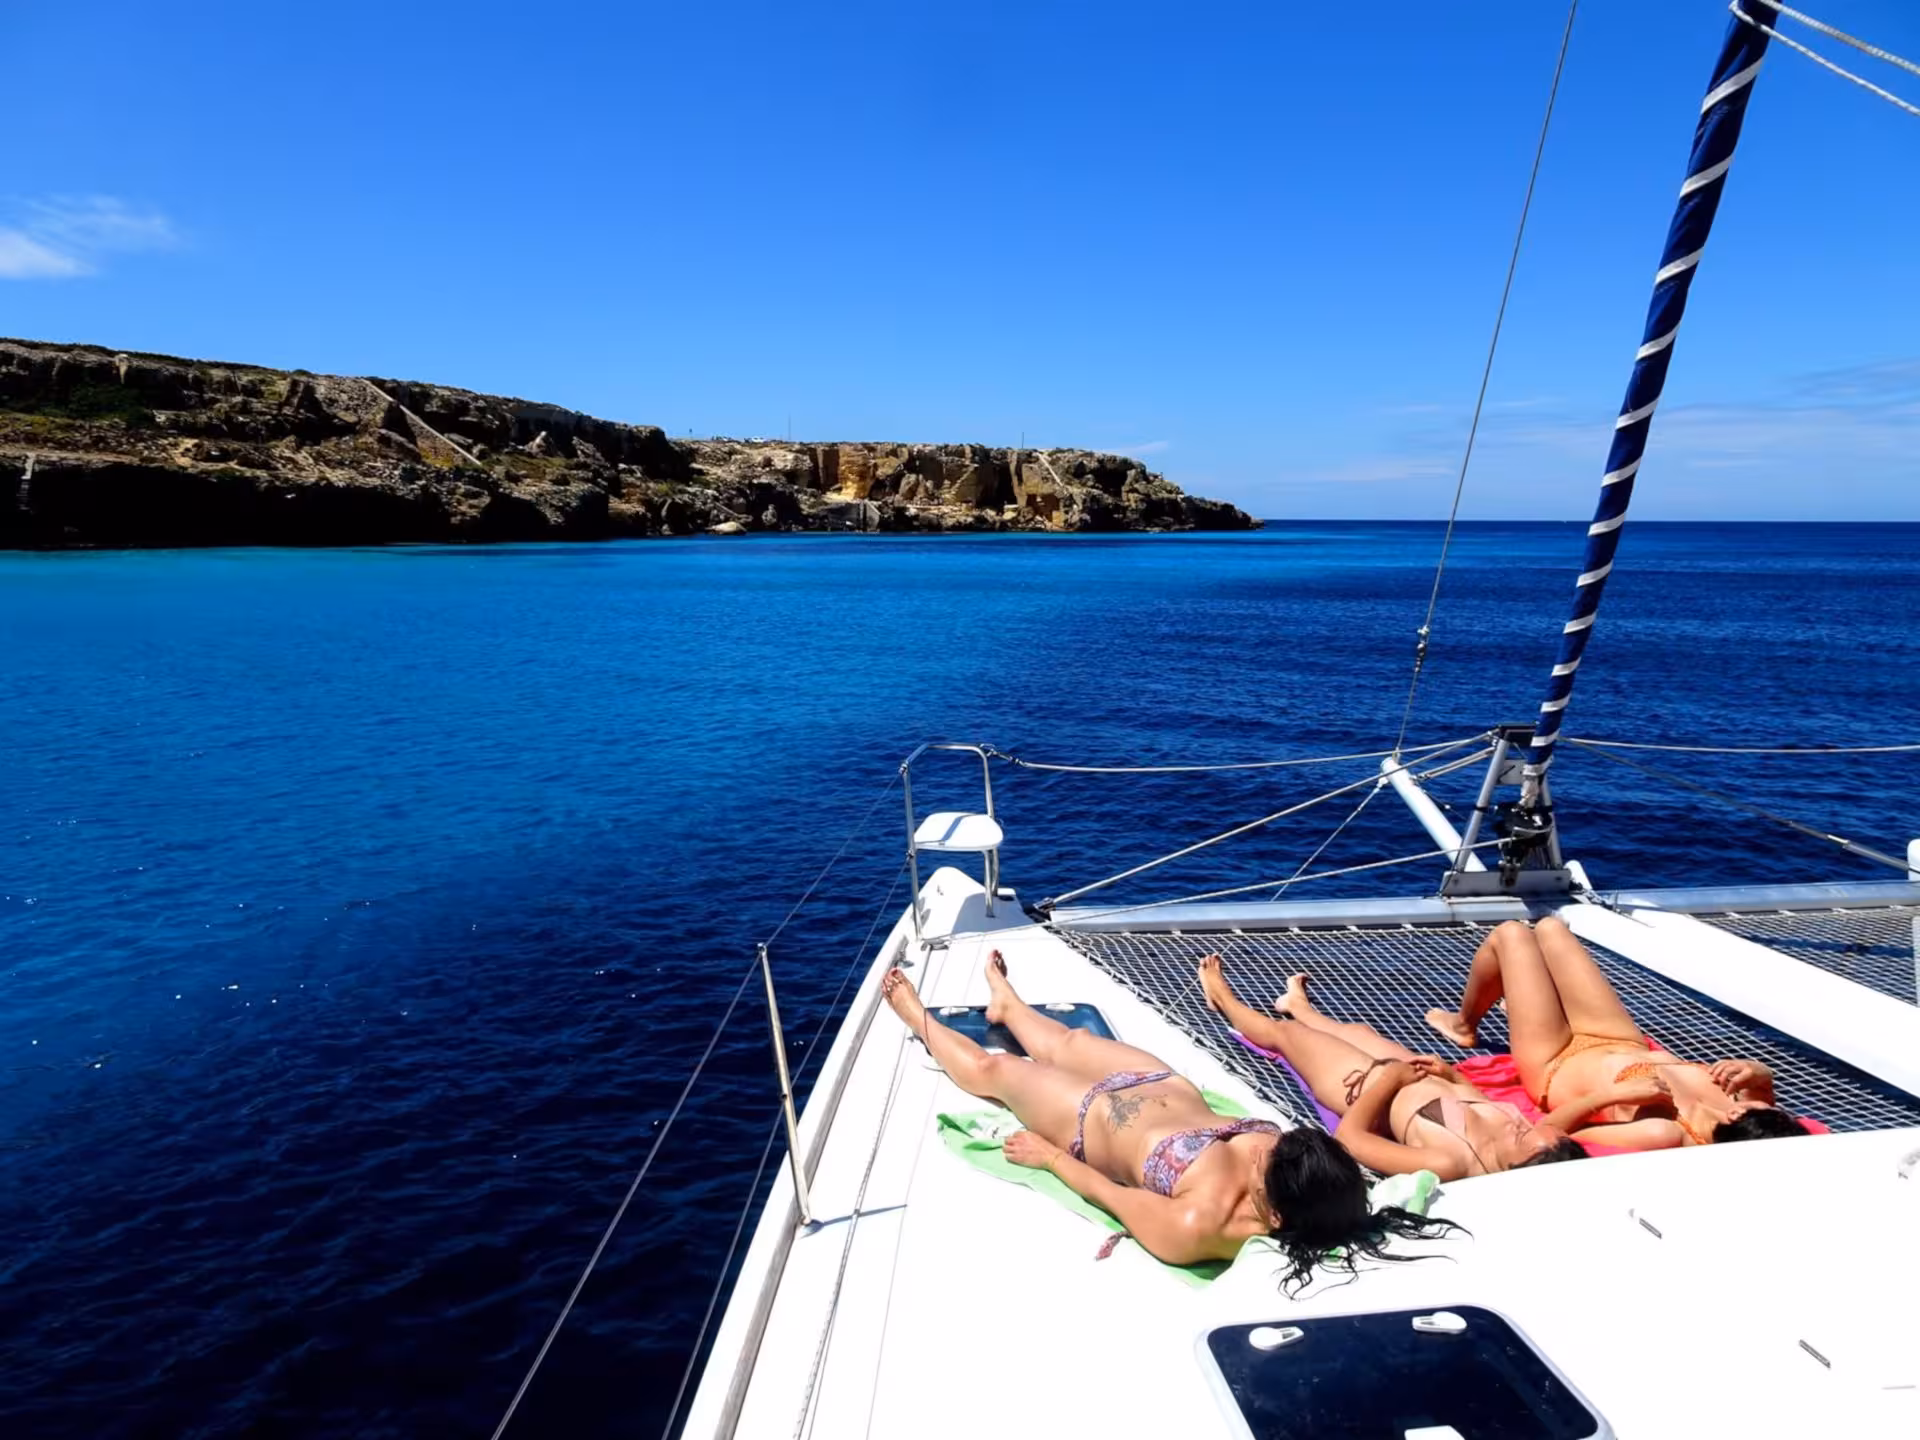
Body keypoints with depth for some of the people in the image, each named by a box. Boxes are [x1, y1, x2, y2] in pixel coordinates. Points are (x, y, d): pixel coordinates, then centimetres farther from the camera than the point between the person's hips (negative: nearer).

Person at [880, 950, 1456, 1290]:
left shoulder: (1197, 1225, -49)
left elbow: (1108, 1194, -29)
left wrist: (1049, 1156, -16)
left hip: (1093, 1118, -6)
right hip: (1168, 1088, 6)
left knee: (988, 1068, 21)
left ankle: (918, 1017, 57)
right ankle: (1007, 1002, 74)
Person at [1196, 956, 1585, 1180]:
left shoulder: (1449, 1164, -46)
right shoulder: (1514, 1126, -29)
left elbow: (1348, 1136, -36)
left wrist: (1389, 1077, -27)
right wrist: (1452, 1075, -13)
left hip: (1367, 1087, -6)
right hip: (1417, 1075, 6)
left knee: (1283, 1031, 19)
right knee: (1356, 1030, 35)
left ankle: (1223, 997, 53)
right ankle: (1298, 1004, 71)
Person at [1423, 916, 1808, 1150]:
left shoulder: (1663, 1135, -43)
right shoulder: (1741, 1110, -28)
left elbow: (1544, 1134, -37)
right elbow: (1765, 1084, -2)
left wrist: (1610, 1095, -47)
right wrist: (1757, 1074, -24)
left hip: (1557, 1067, -6)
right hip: (1624, 1045, 6)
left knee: (1510, 934, 6)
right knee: (1548, 928, 19)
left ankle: (1463, 1025, 37)